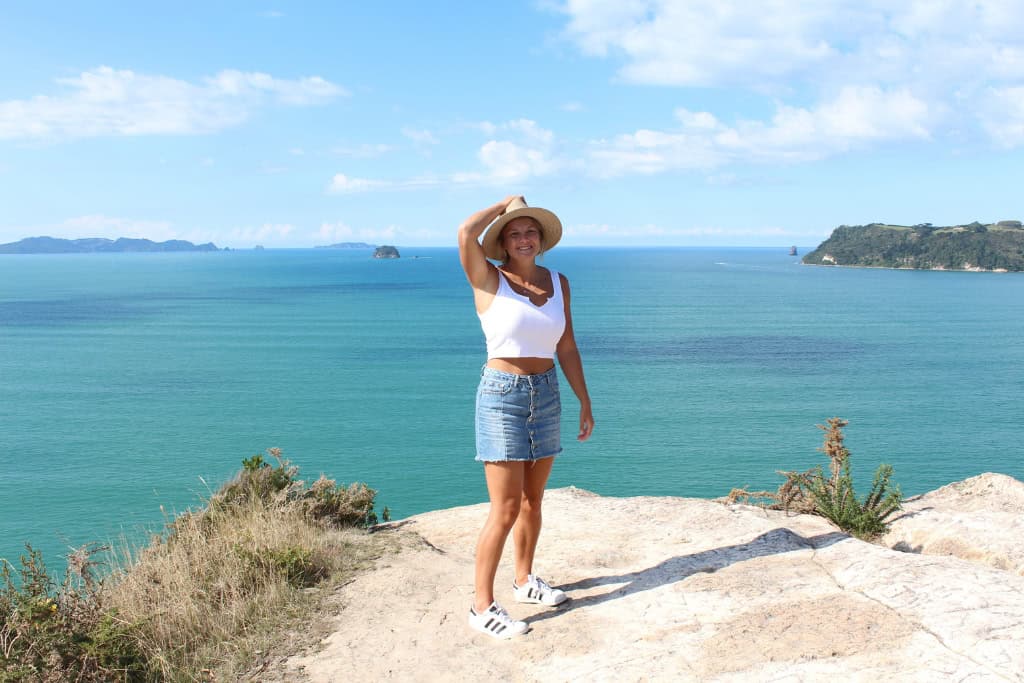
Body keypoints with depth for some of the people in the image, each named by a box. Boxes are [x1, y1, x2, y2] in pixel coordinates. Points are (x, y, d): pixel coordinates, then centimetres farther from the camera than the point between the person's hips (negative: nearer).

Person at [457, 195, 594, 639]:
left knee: (532, 500, 17)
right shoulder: (489, 280, -7)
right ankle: (482, 607, 8)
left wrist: (585, 402, 10)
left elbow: (566, 348, 9)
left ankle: (524, 580, 36)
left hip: (546, 394, 6)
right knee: (505, 509, -5)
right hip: (502, 395, -5)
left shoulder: (558, 283, 6)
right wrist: (504, 205, -10)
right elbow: (466, 233, -27)